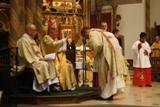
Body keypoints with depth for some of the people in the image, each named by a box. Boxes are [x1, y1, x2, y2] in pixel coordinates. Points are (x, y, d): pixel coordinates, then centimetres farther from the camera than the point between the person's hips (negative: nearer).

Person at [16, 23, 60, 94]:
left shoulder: (32, 39, 20)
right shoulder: (23, 40, -12)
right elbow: (27, 54, -20)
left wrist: (41, 58, 1)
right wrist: (37, 59, -21)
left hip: (36, 59, 10)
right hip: (29, 61, -10)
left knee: (50, 63, -6)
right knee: (44, 64, -30)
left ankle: (51, 86, -12)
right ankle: (43, 88, -27)